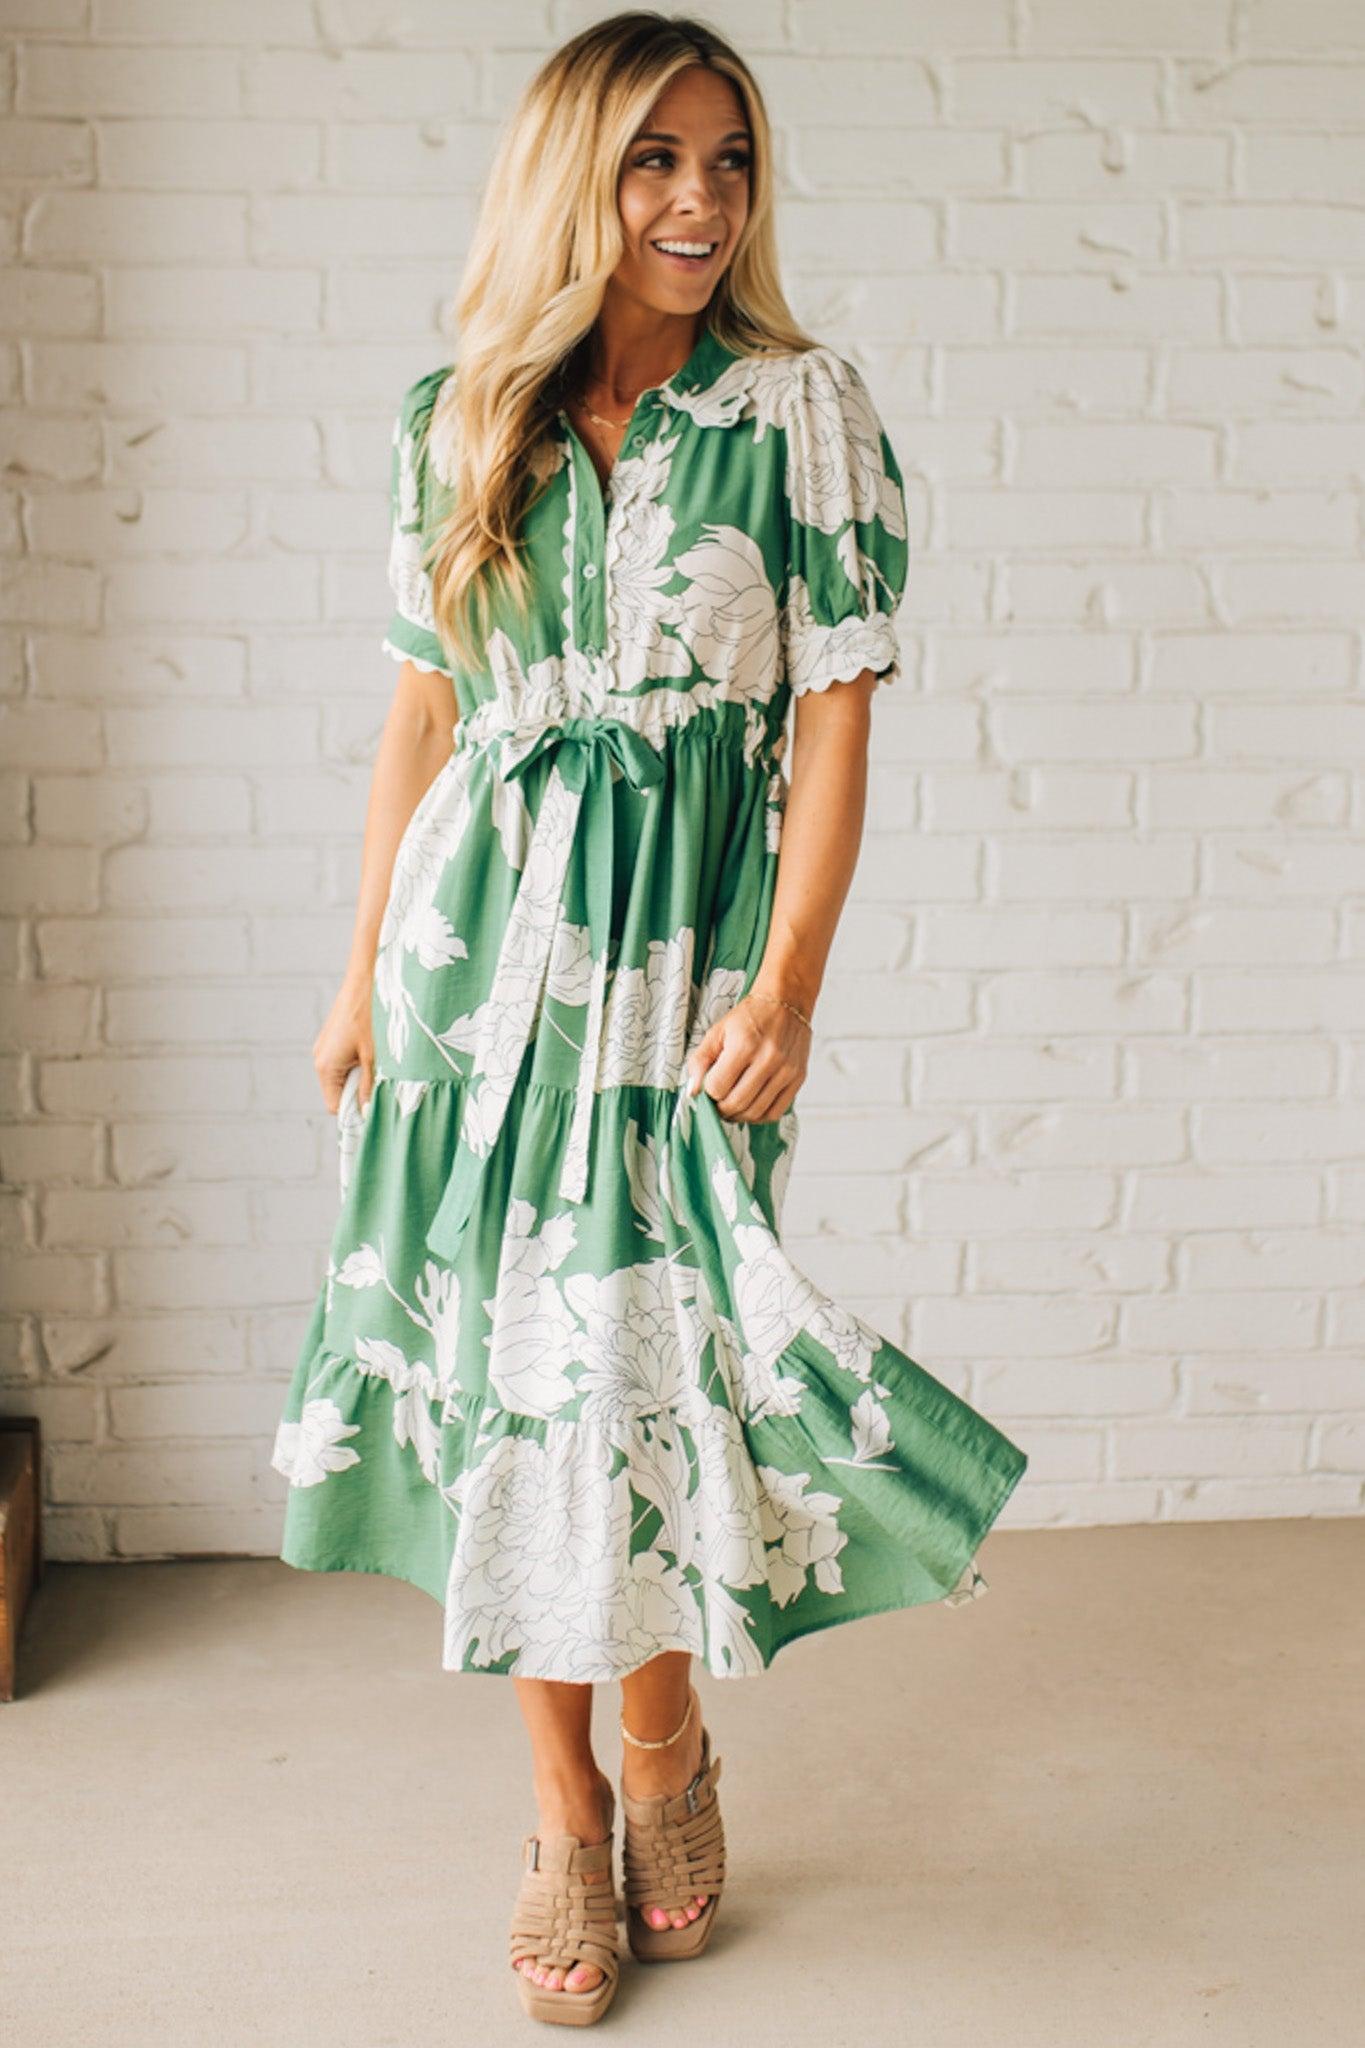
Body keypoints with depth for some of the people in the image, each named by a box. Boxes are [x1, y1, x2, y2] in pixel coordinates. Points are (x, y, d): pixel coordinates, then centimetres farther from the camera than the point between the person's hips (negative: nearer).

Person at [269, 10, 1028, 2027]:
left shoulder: (803, 404, -3)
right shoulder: (457, 414, 5)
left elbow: (834, 709, -6)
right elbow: (425, 706, 10)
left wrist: (790, 981, -14)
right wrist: (363, 971, 10)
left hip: (684, 935, -2)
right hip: (481, 934, 3)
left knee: (638, 1349, -2)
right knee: (503, 1351, 5)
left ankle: (668, 1733, 27)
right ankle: (565, 1805, 21)